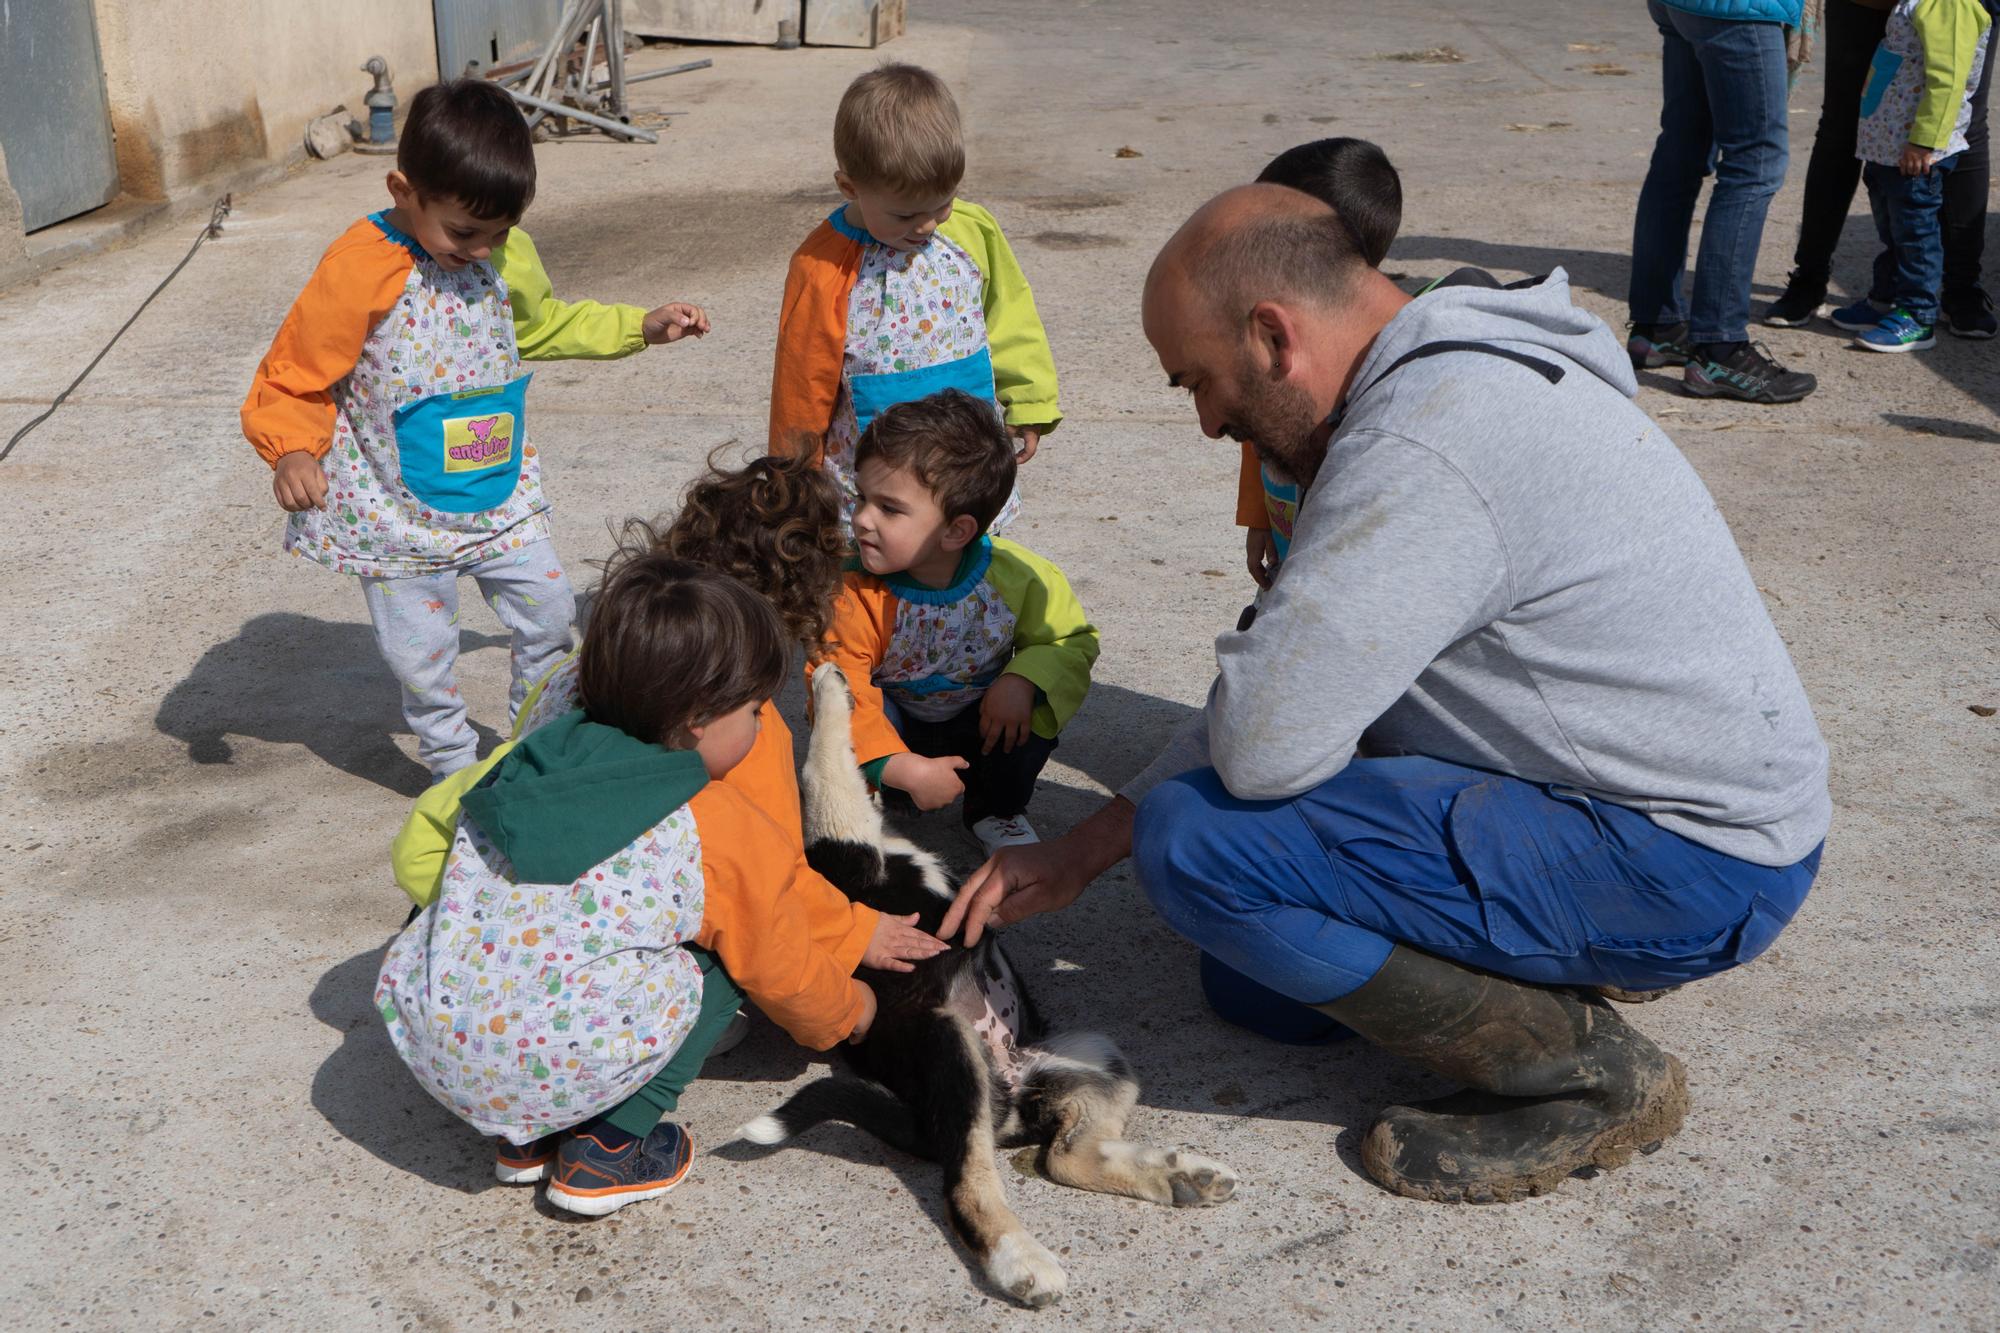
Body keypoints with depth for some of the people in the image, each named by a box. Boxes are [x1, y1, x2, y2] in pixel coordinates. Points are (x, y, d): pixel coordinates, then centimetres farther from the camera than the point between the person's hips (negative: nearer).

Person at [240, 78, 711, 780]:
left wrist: (644, 326, 13)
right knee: (423, 654, 6)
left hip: (497, 493, 5)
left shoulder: (505, 254, -4)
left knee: (549, 612, 11)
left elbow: (542, 324, 19)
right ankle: (454, 765, 31)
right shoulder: (359, 271, -22)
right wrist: (294, 452, -35)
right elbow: (288, 382, -15)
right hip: (399, 510, -5)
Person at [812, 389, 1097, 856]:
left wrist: (1025, 680, -32)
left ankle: (996, 809, 3)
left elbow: (1073, 639, -10)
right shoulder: (856, 593, -27)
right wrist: (905, 769, -40)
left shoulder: (1016, 578, -23)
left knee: (1038, 706, -25)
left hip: (977, 729, 2)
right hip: (895, 730, -2)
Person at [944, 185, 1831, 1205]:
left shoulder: (1421, 452, -25)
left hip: (1689, 867, -10)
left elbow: (1261, 746, -30)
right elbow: (1298, 680, 12)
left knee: (1200, 845, -20)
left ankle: (1585, 1069, -7)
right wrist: (1085, 848, 9)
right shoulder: (1443, 380, 9)